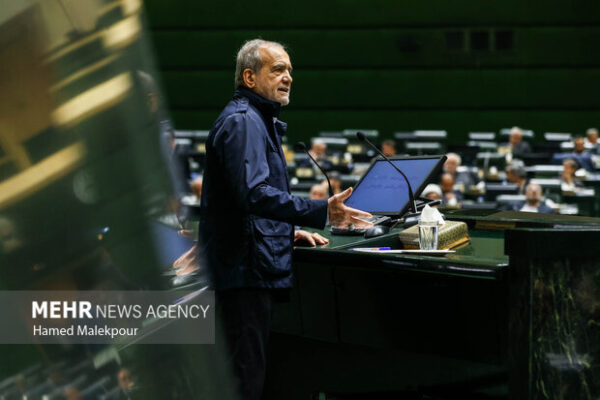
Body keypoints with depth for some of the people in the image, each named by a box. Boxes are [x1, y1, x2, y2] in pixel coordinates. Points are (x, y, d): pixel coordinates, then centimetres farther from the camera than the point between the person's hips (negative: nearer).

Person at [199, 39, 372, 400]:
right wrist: (321, 212, -31)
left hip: (252, 268, 11)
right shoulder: (241, 122, -13)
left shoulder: (260, 121, 22)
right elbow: (253, 194, -27)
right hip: (245, 269, -11)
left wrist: (291, 232, 20)